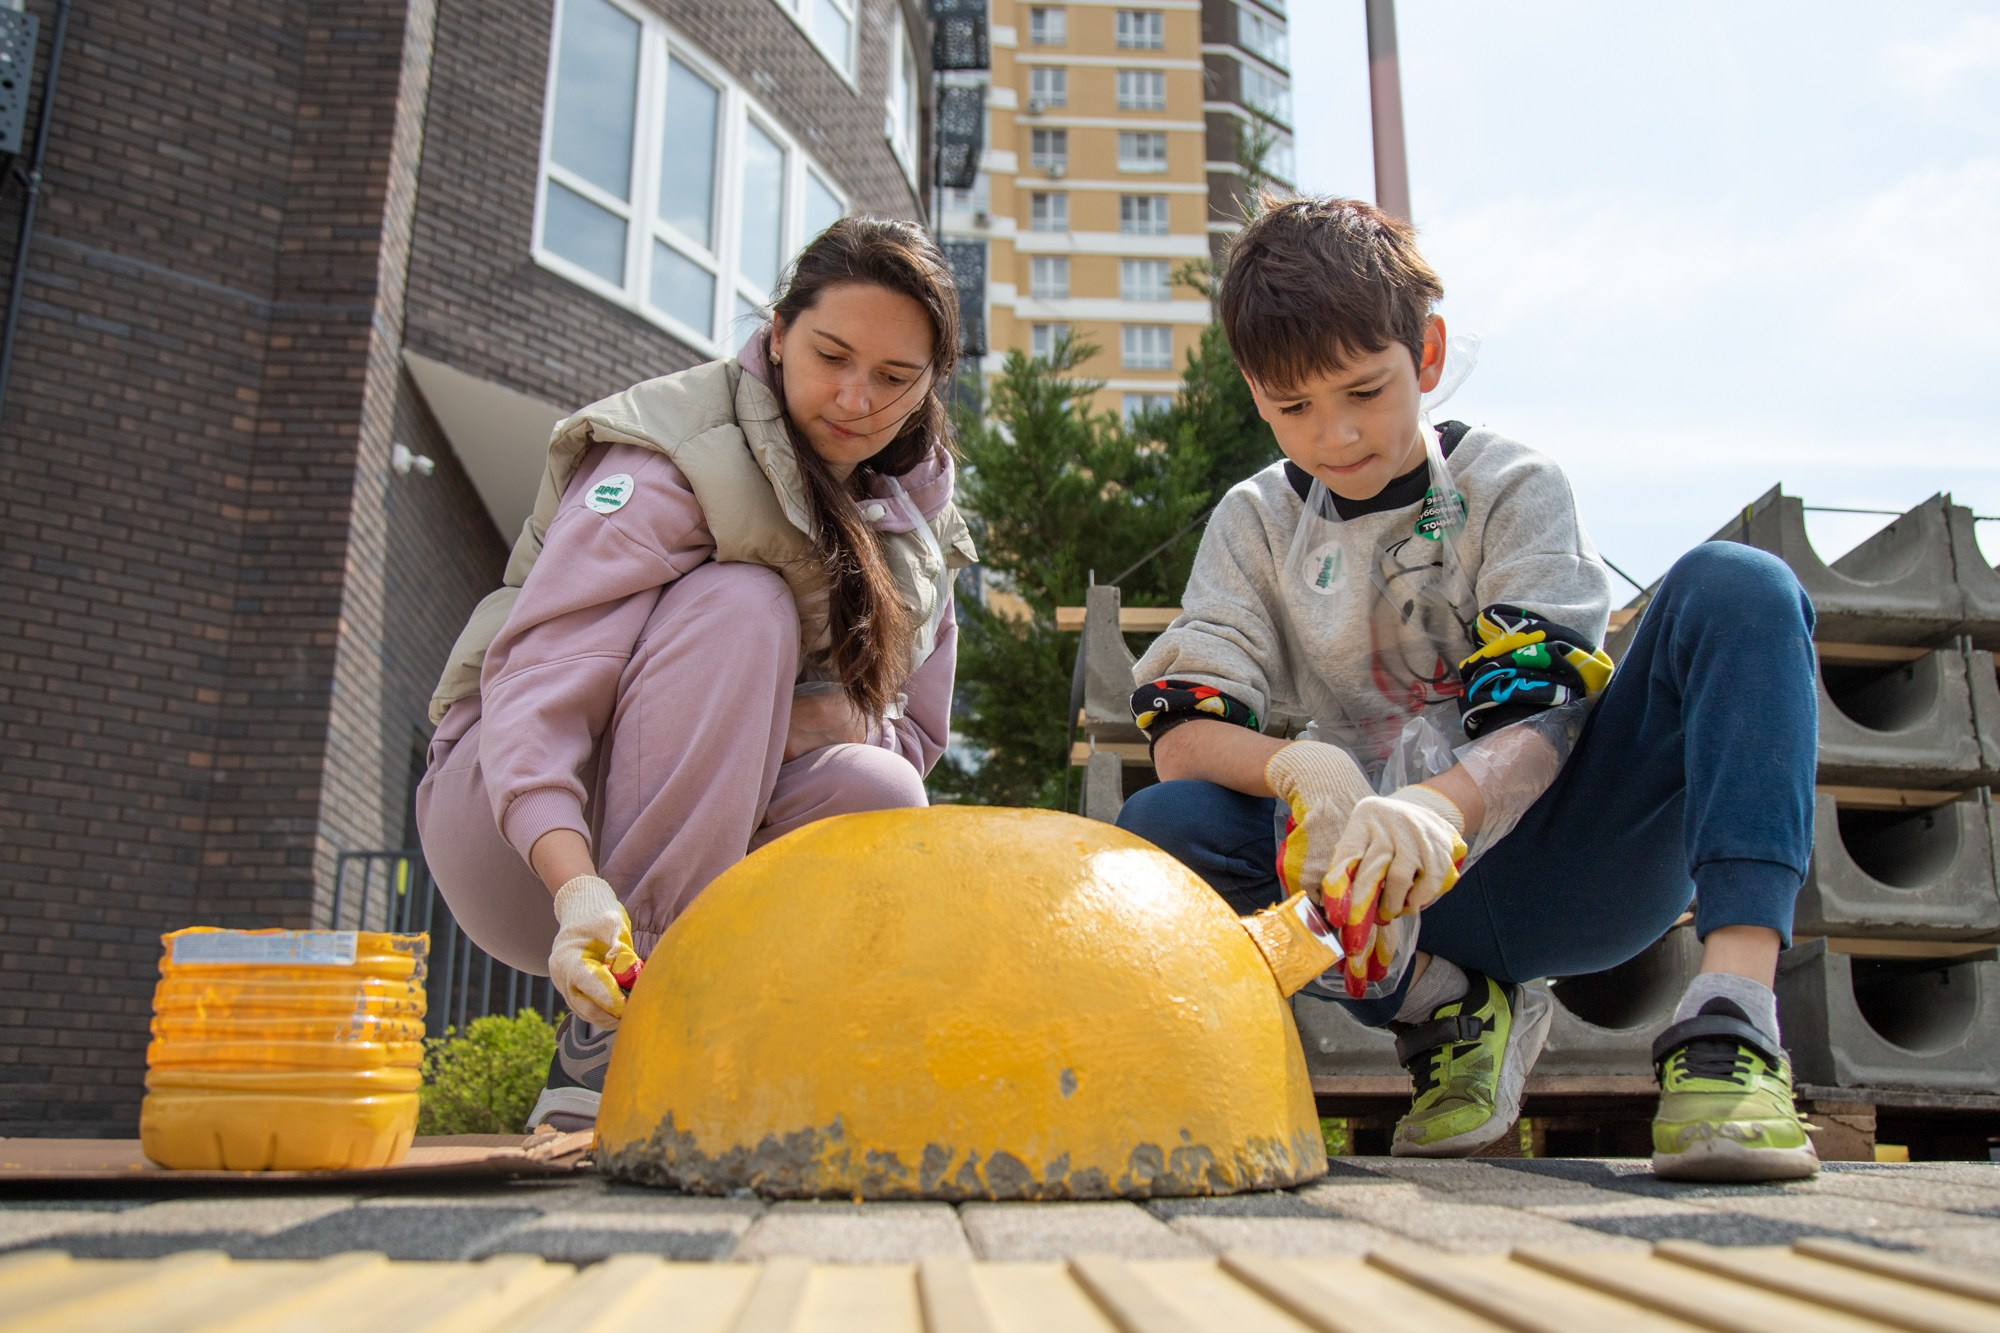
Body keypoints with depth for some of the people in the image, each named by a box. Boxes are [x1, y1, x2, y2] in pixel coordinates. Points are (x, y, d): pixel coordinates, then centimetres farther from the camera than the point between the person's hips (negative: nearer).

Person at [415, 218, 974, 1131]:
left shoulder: (913, 511, 4)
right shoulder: (677, 459, -17)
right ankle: (606, 1037, -30)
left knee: (877, 792, -27)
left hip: (704, 863, 5)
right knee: (738, 604, -30)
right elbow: (537, 682, -28)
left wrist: (834, 721, -20)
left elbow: (911, 733, 5)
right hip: (524, 826, -4)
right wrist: (577, 887, -45)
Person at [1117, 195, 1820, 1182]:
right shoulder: (1254, 525, 6)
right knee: (1158, 830, -23)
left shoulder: (1513, 489, -1)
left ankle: (1732, 1013, -35)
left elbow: (1537, 715, -15)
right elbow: (1181, 732, -6)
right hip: (1407, 892, 2)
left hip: (1560, 863, -1)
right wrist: (1300, 767, -29)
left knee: (1734, 588, -22)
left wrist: (1444, 804, -38)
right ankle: (1447, 1006, -11)